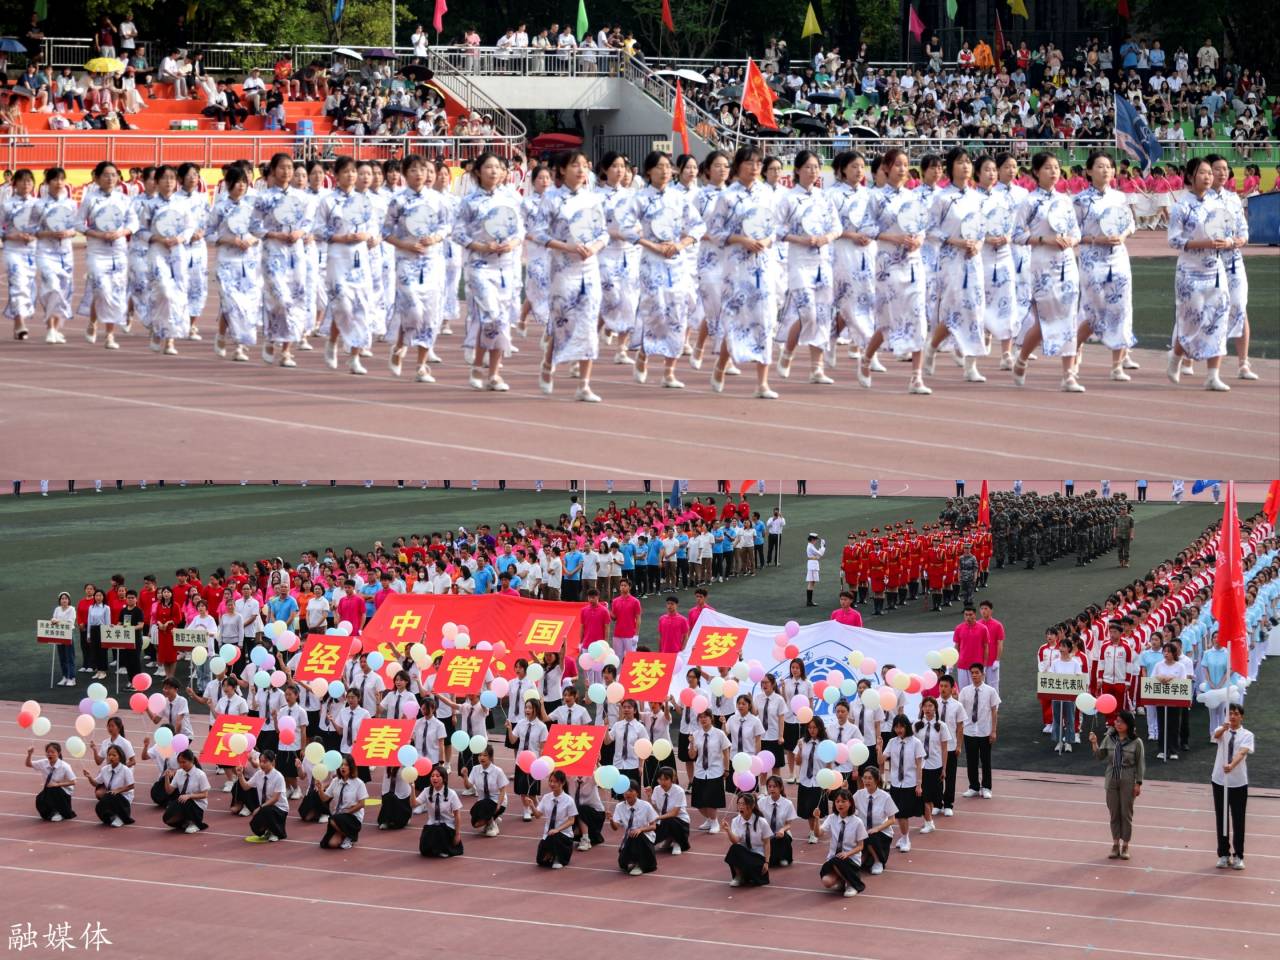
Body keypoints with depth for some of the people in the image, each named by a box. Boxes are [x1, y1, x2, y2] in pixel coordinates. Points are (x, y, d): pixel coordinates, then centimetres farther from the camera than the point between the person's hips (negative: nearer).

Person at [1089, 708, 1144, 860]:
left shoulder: (1136, 742, -8)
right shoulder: (1109, 738, 1)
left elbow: (1140, 764, -5)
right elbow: (1100, 756, 0)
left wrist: (1138, 783, -8)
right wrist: (1094, 744, -16)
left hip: (1128, 782, -3)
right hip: (1112, 780, 3)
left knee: (1126, 813, 4)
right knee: (1114, 813, 9)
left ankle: (1125, 846, 13)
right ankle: (1115, 844, 18)